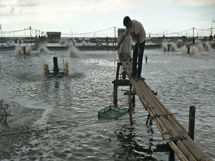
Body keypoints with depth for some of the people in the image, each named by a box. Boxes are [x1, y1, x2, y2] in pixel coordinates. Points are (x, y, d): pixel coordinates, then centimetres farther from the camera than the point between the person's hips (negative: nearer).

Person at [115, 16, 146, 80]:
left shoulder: (135, 23, -25)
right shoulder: (128, 27, 0)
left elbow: (138, 36, -25)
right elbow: (124, 36, 6)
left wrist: (138, 48, -23)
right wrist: (118, 45, 0)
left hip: (142, 40, -9)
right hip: (137, 41, 9)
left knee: (140, 58, -11)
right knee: (134, 56, 12)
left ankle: (138, 75, -9)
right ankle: (134, 73, 22)